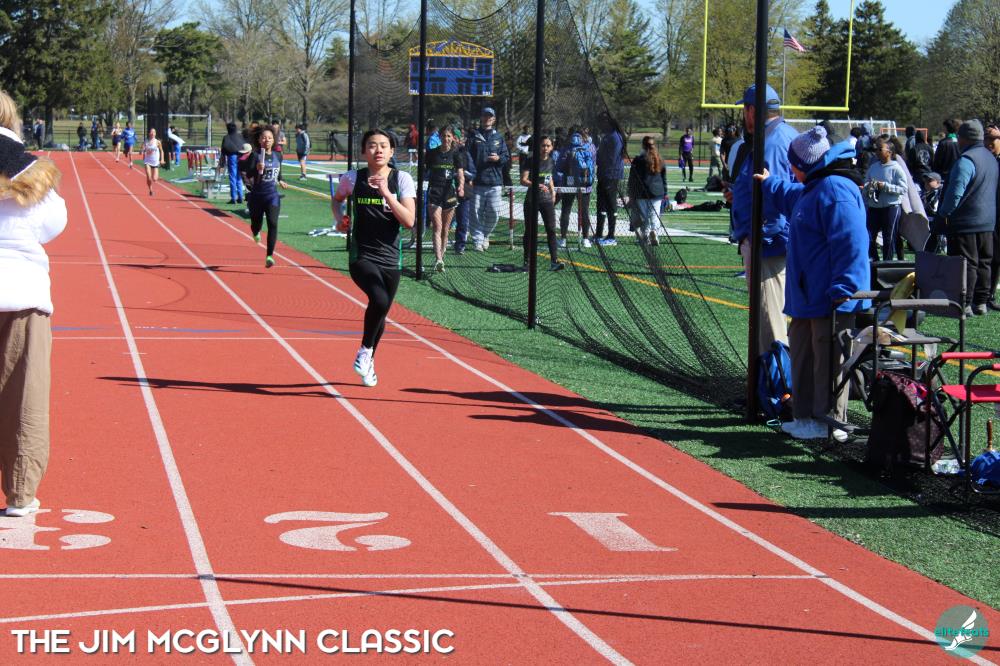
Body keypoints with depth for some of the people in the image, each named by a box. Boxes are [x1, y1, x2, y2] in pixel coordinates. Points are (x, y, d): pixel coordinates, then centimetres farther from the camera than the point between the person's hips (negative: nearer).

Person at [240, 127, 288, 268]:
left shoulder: (278, 155, 5)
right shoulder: (255, 155, -9)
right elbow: (247, 174, -19)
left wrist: (280, 181, 18)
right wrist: (256, 169, -36)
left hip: (272, 195, 2)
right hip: (257, 195, -2)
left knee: (273, 223, -16)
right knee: (256, 224, 14)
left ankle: (269, 256, -17)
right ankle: (256, 233, 55)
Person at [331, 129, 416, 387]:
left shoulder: (402, 179, -3)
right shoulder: (353, 178, -1)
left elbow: (409, 221, -14)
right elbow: (337, 199, 23)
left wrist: (386, 193, -22)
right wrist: (340, 217, 3)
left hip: (391, 258, 2)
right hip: (362, 256, -2)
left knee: (381, 312, 13)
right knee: (379, 300, -29)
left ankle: (368, 363, 40)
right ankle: (365, 350, -5)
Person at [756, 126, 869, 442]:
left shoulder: (836, 190, -18)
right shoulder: (813, 188, 16)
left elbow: (850, 243, -24)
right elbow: (790, 198, 43)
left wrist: (842, 290, -25)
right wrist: (768, 184, 56)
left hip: (831, 298, -11)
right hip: (810, 295, 11)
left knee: (828, 357, -5)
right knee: (802, 350, 18)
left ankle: (830, 421, 1)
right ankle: (807, 415, 27)